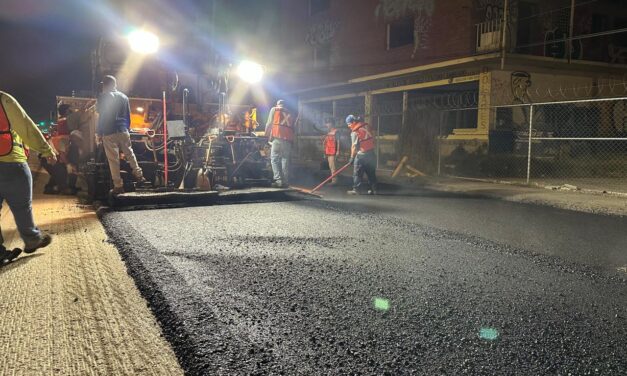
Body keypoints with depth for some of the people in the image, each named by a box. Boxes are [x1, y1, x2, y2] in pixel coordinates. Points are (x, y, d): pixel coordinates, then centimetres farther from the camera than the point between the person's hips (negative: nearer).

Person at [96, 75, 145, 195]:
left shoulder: (104, 97, -5)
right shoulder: (124, 97, 10)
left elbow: (102, 117, -8)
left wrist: (99, 134, -2)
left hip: (109, 133, -5)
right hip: (123, 131, 5)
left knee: (113, 159, -2)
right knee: (129, 153, 20)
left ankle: (118, 186, 0)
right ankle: (138, 175, 23)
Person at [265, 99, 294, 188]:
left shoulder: (274, 109, 15)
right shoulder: (289, 113, 28)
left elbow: (269, 123, 10)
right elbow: (292, 127, 21)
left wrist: (267, 134, 22)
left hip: (278, 136, -4)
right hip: (288, 138, 4)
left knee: (274, 158, -3)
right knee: (285, 159, 6)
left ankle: (279, 180, -15)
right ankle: (286, 182, 1)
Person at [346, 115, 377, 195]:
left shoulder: (355, 132, -12)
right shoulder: (366, 126, 8)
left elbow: (354, 146, -11)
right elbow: (372, 139, 13)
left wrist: (352, 157, -5)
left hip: (361, 154, -7)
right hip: (371, 153, 7)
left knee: (357, 173, 0)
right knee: (371, 173, 12)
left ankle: (356, 189, 0)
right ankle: (373, 189, 16)